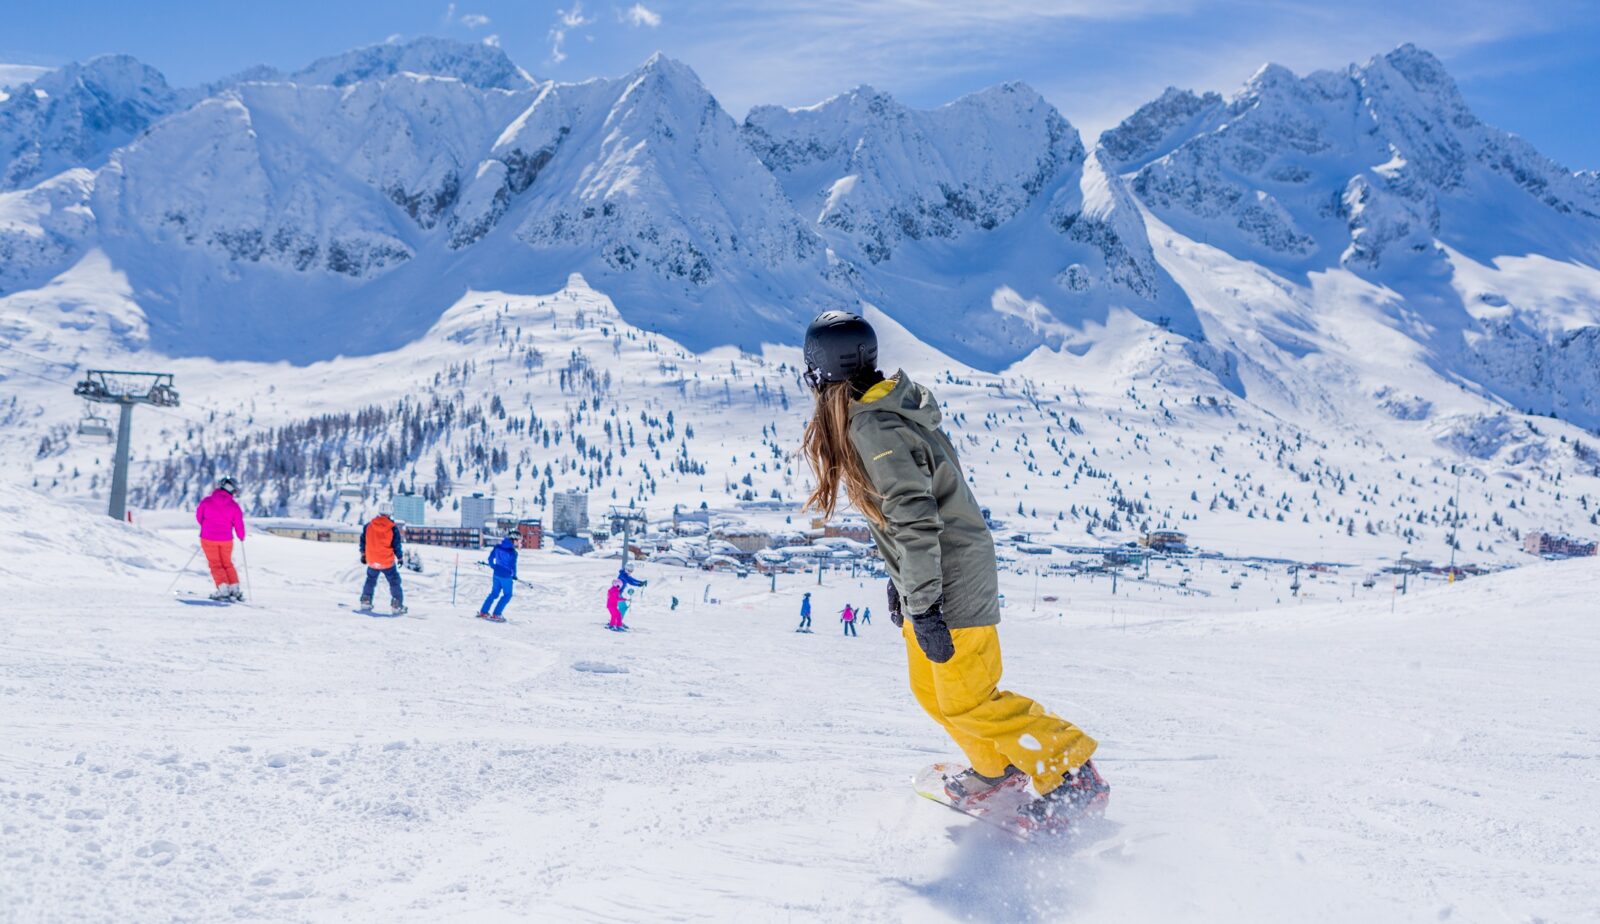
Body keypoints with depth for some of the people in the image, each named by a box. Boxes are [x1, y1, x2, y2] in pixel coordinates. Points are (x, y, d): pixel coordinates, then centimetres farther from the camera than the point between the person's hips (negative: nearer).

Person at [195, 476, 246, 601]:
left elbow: (199, 516, 6)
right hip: (226, 539, 1)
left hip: (208, 538, -1)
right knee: (227, 564, 17)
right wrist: (241, 536, 15)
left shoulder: (206, 501, -6)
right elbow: (238, 523, -4)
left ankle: (223, 589, -7)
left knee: (215, 564, 8)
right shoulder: (234, 506, -8)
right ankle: (234, 589, 8)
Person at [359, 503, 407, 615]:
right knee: (394, 582, 6)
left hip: (372, 561, 3)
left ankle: (366, 601, 26)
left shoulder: (368, 525, -2)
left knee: (371, 579, 26)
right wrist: (400, 557, 7)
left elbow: (363, 541, 6)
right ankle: (396, 606, -1)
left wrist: (363, 554, 19)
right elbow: (397, 545, -7)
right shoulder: (393, 528, -12)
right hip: (387, 562, -3)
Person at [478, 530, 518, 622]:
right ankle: (496, 615, 6)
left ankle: (483, 612, 22)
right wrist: (514, 577, -3)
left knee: (494, 593, 21)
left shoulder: (498, 547, 2)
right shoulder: (513, 552, -18)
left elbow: (490, 558, 11)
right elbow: (513, 566, -17)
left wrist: (493, 567, 28)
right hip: (506, 576, -6)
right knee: (507, 595, 10)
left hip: (496, 574, 6)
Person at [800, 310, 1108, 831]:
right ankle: (998, 769, 35)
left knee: (967, 700, -4)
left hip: (949, 584, -10)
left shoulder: (871, 427, -23)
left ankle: (1073, 776, 6)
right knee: (931, 691, 19)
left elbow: (915, 518, -28)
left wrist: (922, 607, -27)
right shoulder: (877, 413, 9)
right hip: (928, 580, 10)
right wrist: (900, 580, 24)